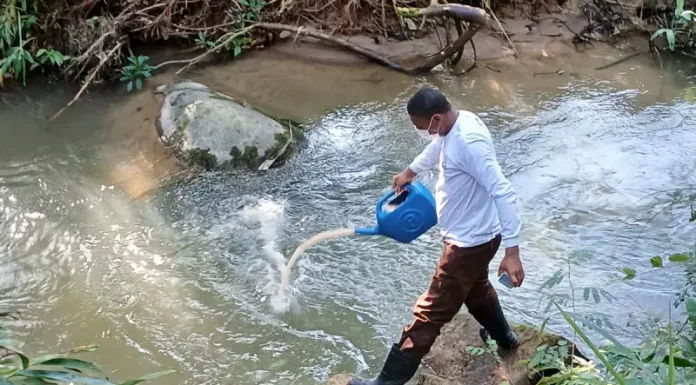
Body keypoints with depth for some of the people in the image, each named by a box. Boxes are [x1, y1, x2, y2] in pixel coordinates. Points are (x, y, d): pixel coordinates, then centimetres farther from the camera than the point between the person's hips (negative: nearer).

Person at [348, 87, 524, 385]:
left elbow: (504, 193, -33)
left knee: (429, 314, 0)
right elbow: (436, 149, 23)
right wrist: (410, 171, 39)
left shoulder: (469, 142, -32)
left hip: (469, 242, -10)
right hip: (470, 236, 10)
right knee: (475, 289, 35)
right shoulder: (454, 126, -2)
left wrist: (512, 251, -35)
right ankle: (504, 337, 60)